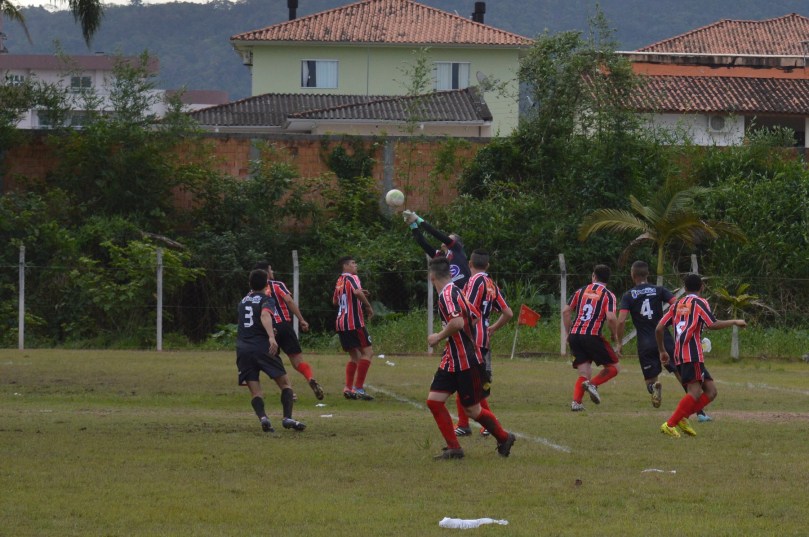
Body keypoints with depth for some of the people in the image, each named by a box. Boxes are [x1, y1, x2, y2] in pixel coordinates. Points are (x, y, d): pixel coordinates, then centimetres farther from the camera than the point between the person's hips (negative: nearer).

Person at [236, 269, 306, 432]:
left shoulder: (244, 301, 20)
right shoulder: (266, 300, 2)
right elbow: (265, 316, -21)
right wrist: (271, 337, -35)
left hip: (243, 350, 4)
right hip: (262, 348, -4)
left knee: (255, 392, -1)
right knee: (285, 384, 8)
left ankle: (262, 417, -28)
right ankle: (287, 418, -10)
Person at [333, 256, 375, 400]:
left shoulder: (339, 281, 17)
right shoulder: (352, 278, -8)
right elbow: (357, 292, -29)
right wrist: (368, 306, -17)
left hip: (341, 323, 8)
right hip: (354, 322, -8)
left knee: (354, 356, 16)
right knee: (367, 352, -5)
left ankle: (348, 388, 6)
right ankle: (358, 387, -12)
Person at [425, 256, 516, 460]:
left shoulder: (448, 294, -20)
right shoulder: (454, 292, 10)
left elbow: (457, 322, -34)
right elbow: (474, 317, 20)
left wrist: (439, 337, -19)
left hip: (466, 362, -9)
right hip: (451, 361, 9)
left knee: (472, 410, 3)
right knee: (434, 400, 2)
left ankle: (504, 438, 23)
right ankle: (454, 448, 5)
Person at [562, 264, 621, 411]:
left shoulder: (581, 291, 14)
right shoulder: (608, 295, 1)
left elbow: (565, 311, 11)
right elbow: (611, 317, -13)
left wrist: (569, 333, 19)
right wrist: (614, 335, 4)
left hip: (575, 335, 5)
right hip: (592, 336, -5)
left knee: (584, 373, 10)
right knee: (613, 366, 9)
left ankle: (576, 402, -10)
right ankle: (593, 384, -15)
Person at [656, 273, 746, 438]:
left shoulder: (677, 305, 20)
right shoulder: (700, 303, 1)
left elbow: (659, 329, 16)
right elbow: (712, 325, -13)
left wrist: (662, 351, 26)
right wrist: (734, 322, 0)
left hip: (679, 355, 8)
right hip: (692, 354, -8)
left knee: (710, 390, 8)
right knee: (695, 392, -15)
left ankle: (682, 418, -2)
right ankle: (670, 424, -23)